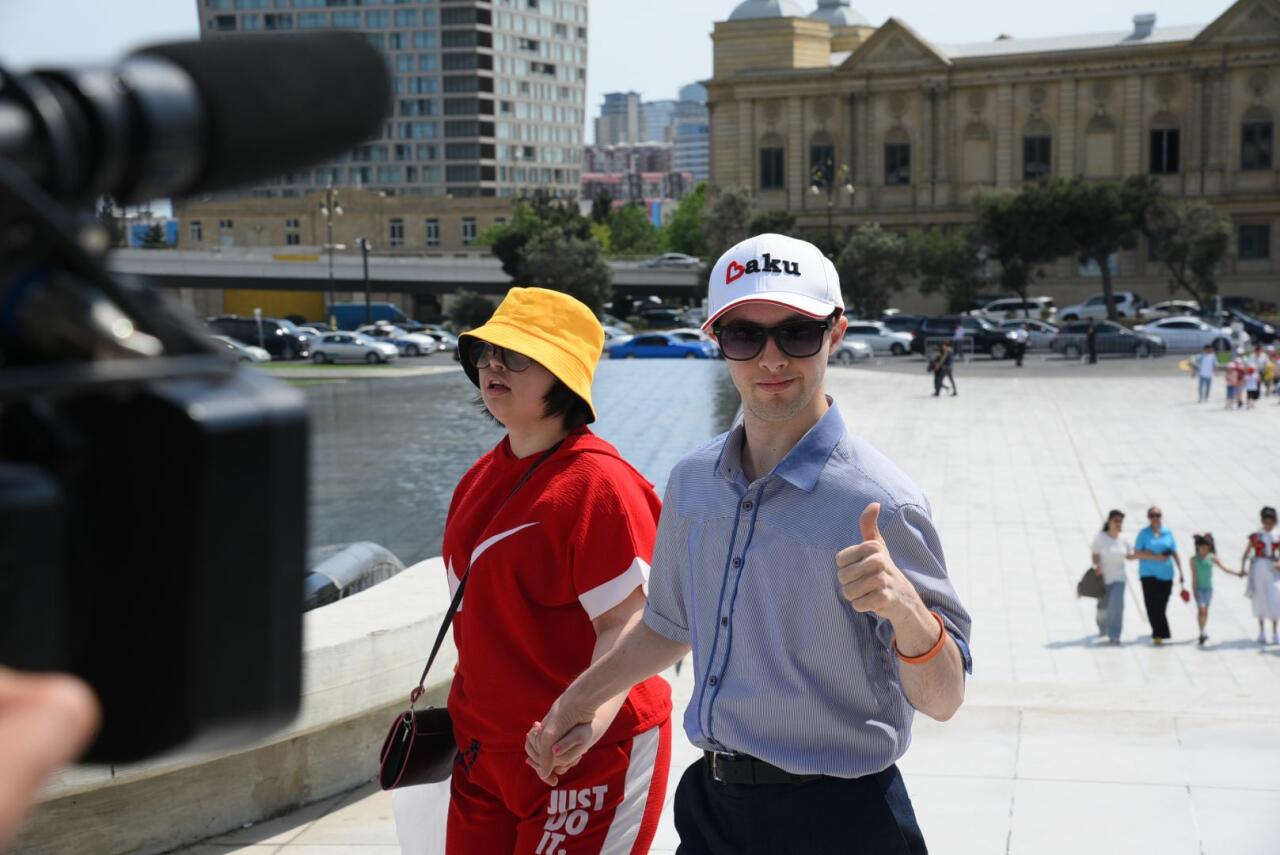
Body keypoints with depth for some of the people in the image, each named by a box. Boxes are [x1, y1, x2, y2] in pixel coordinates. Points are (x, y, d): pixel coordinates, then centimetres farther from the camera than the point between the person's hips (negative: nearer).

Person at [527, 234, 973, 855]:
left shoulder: (877, 501, -17)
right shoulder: (693, 482, 1)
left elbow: (942, 700, -17)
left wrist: (904, 607, -34)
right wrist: (576, 701, 23)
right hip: (709, 805, 5)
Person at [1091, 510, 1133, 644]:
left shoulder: (1123, 541, 3)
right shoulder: (1099, 538, -7)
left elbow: (1129, 556, 16)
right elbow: (1095, 555, -6)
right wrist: (1097, 566, -24)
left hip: (1118, 578, 1)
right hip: (1103, 578, -1)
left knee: (1116, 606, -16)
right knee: (1103, 607, 11)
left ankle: (1114, 635, -10)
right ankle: (1103, 628, 43)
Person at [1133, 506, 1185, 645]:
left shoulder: (1168, 533, 10)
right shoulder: (1144, 533, 1)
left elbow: (1175, 554, 13)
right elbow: (1136, 554, -3)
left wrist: (1181, 572, 8)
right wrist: (1155, 557, -14)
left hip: (1166, 575, 3)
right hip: (1149, 574, -3)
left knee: (1161, 606, 3)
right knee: (1153, 606, -10)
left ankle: (1158, 634, 16)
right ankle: (1158, 634, -11)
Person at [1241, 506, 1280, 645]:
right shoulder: (1256, 536, 2)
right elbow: (1246, 553, -1)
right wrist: (1242, 567, -13)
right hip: (1259, 567, -1)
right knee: (1260, 600, 5)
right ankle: (1261, 632, 15)